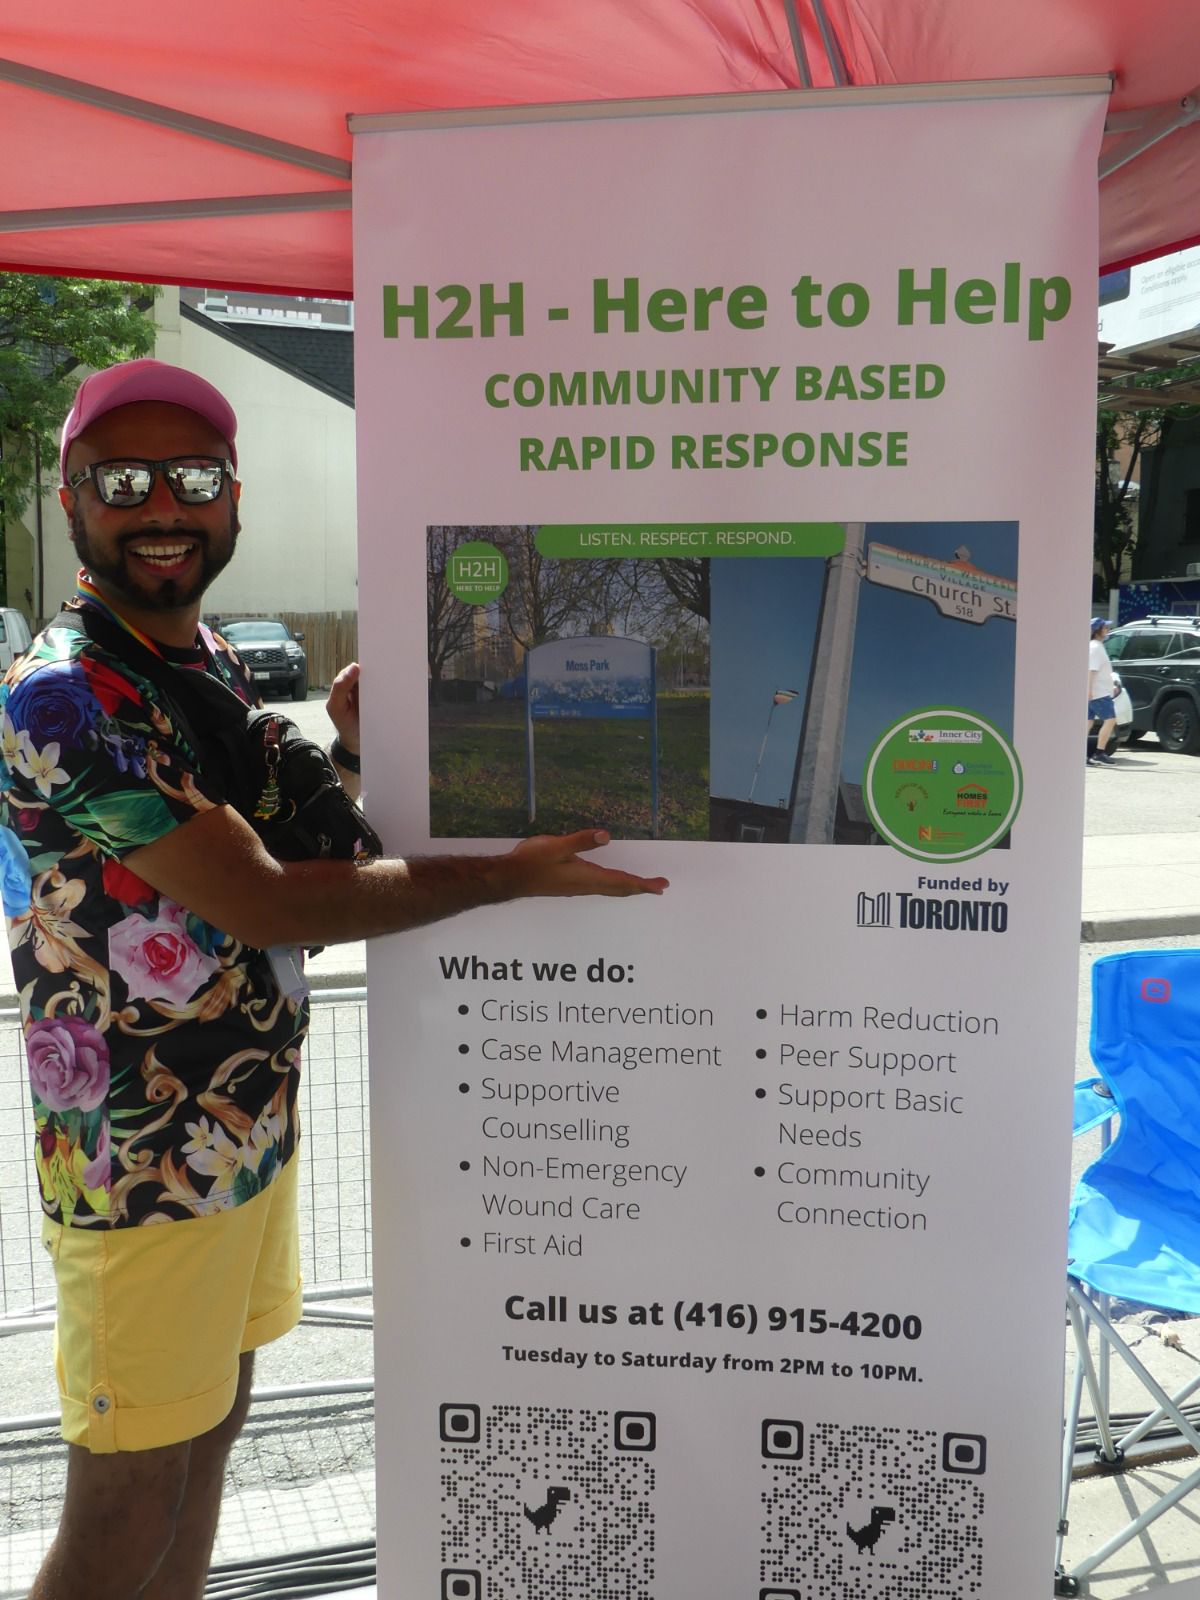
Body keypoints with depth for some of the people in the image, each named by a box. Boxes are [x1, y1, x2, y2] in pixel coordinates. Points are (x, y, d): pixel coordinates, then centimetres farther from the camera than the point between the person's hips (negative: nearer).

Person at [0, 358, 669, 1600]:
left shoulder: (211, 662, 8)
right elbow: (261, 905, -24)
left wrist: (348, 750, -2)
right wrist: (511, 873, -20)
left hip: (251, 1133, 9)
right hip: (146, 1172, -8)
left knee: (208, 1437, 23)